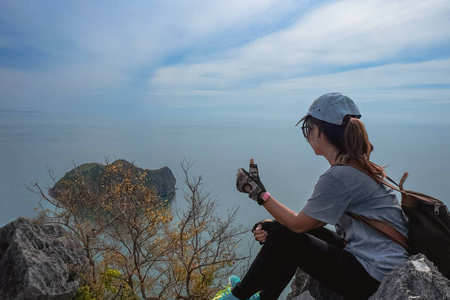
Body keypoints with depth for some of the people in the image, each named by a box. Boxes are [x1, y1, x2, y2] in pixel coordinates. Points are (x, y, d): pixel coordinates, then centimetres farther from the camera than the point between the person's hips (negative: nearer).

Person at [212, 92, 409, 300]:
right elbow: (317, 218, 8)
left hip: (373, 275, -9)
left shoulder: (339, 176, -25)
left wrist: (258, 192, -9)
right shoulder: (355, 164, 5)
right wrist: (273, 227, -2)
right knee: (281, 231, 9)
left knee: (285, 240, -9)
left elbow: (299, 223, -14)